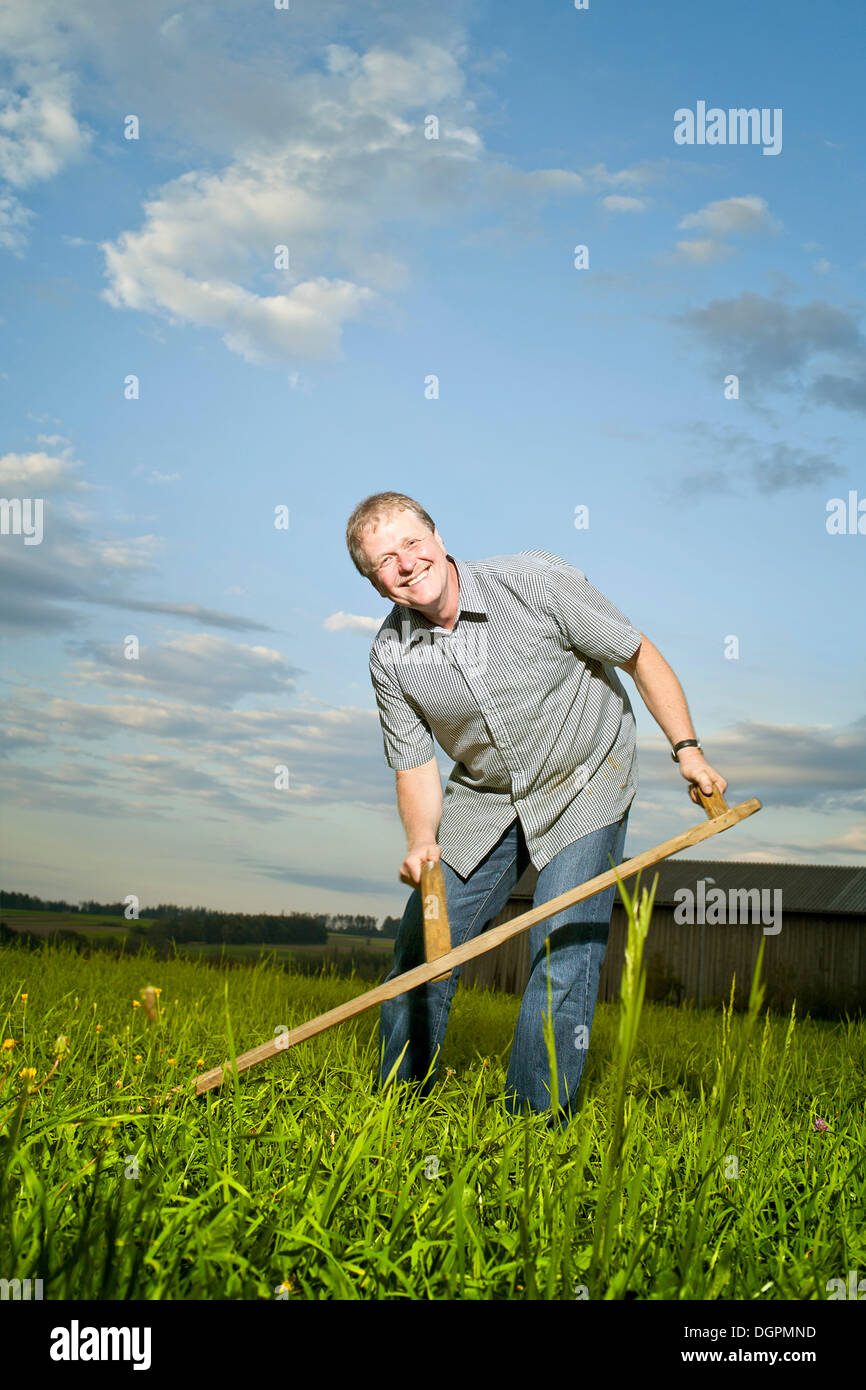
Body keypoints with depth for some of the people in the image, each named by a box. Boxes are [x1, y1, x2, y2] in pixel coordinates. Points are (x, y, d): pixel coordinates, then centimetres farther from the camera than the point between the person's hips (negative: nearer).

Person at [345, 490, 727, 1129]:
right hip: (482, 798, 4)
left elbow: (639, 654, -11)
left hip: (584, 787, -3)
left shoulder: (536, 580, -22)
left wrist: (687, 748, -14)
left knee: (562, 954, -14)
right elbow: (416, 762, -4)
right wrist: (421, 841, -23)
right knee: (421, 946, 3)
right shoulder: (390, 656, -11)